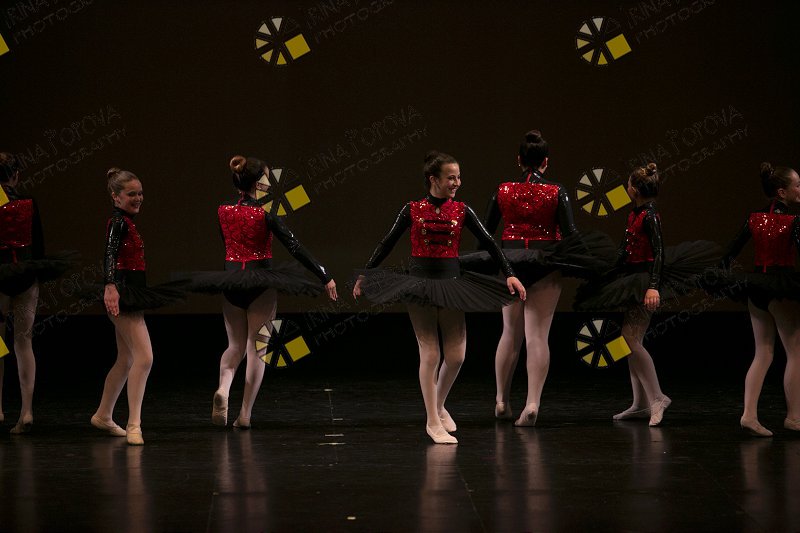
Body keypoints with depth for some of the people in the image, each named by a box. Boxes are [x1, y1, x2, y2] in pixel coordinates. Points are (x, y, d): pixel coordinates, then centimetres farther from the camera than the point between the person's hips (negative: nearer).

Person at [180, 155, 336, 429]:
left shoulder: (223, 211, 1)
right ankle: (245, 413, 3)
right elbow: (294, 246, -14)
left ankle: (223, 389, -14)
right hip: (261, 283, -4)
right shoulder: (265, 213, -13)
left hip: (231, 282, 4)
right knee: (256, 347, 4)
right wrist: (325, 277, -11)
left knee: (235, 345, 16)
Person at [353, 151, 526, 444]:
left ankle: (439, 406, 27)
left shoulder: (462, 210, 2)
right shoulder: (412, 210, -2)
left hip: (451, 285, 2)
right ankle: (433, 422, 6)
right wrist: (364, 274, 6)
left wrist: (509, 274, -5)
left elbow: (488, 243, 2)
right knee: (430, 354, -4)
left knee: (456, 356, 0)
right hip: (419, 284, -2)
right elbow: (388, 243, 5)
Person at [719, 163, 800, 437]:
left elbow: (729, 253, 6)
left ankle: (749, 414, 2)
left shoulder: (754, 218, 3)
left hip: (757, 288, 6)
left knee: (762, 354, 11)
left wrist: (725, 278, 19)